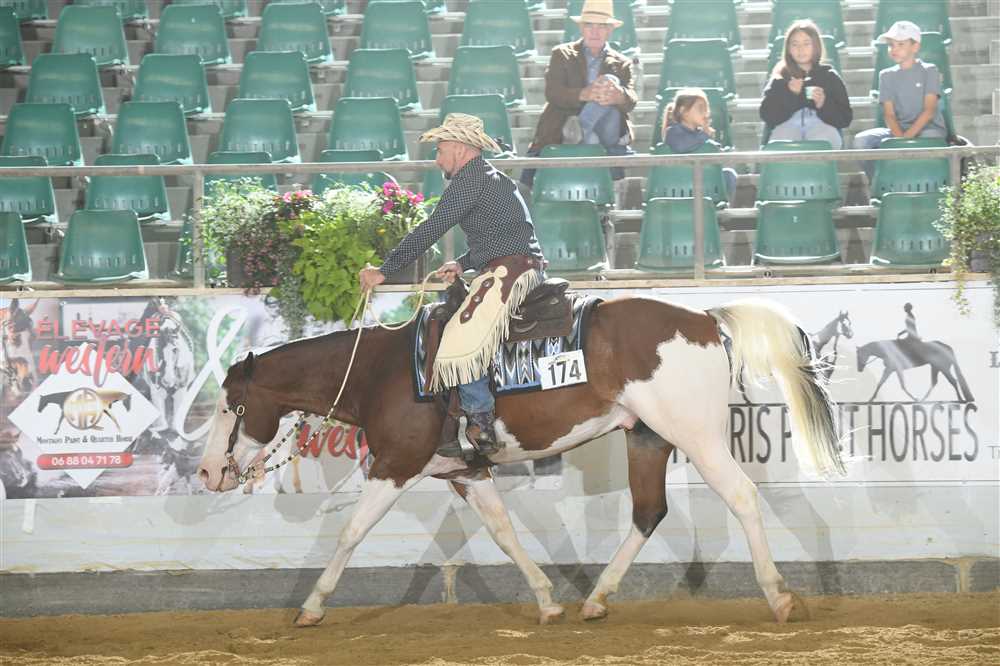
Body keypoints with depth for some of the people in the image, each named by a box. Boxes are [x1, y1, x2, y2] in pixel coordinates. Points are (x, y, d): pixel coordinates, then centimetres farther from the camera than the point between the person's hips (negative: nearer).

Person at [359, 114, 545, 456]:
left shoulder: (471, 179, -8)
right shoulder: (492, 178, 25)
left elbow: (429, 231, -11)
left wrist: (385, 270, -8)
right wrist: (462, 264, 17)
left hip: (509, 271, -11)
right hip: (525, 267, 11)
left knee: (462, 340, -20)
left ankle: (482, 429, -23)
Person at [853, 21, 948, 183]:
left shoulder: (929, 71, 3)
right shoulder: (887, 75, 13)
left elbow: (929, 110, -7)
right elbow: (889, 114, 3)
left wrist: (908, 137, -20)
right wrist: (900, 138, -18)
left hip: (928, 127, -3)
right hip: (897, 130, 3)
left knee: (929, 140, -41)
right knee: (861, 140, -23)